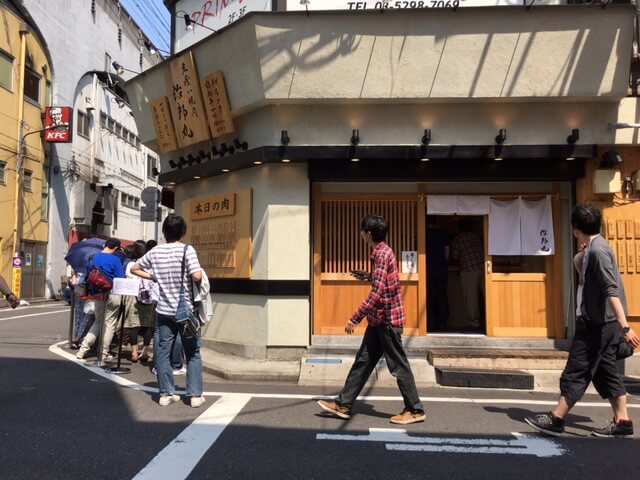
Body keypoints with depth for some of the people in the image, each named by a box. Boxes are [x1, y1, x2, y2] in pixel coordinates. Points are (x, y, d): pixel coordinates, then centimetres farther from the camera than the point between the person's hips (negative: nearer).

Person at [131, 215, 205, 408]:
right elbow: (197, 276, -23)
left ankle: (166, 393, 17)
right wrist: (194, 277, -2)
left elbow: (134, 269, 13)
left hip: (164, 310, 4)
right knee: (193, 353, 6)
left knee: (163, 352, 11)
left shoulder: (155, 251, 2)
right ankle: (195, 395, 8)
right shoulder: (187, 250, -12)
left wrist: (154, 277, 12)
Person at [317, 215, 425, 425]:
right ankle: (343, 405, 19)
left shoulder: (382, 254, -17)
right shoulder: (382, 252, 13)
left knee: (398, 366, 1)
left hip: (387, 320, -10)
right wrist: (369, 276, 16)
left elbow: (377, 292, -25)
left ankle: (415, 410, 15)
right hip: (379, 320, 10)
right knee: (362, 361, 11)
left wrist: (356, 318, -23)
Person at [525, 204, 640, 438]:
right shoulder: (592, 250, 12)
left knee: (576, 371, -3)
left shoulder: (597, 250, -19)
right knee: (605, 371, 13)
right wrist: (580, 263, 11)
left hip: (598, 323, -10)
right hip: (599, 322, 10)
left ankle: (556, 419, 5)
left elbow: (612, 291, -26)